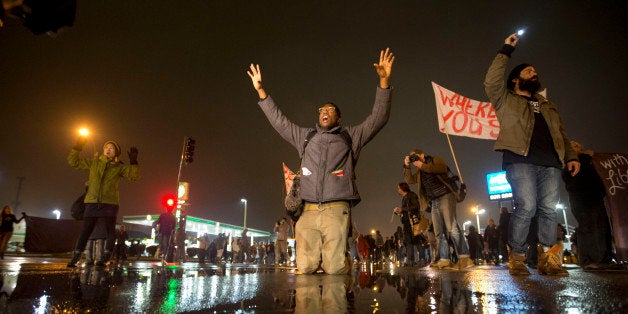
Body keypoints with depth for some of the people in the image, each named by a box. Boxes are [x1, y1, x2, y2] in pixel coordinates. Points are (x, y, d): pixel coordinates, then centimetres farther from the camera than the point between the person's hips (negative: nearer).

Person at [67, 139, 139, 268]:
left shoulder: (119, 167, 7)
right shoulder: (94, 162, 14)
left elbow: (134, 175, -2)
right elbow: (73, 162, 16)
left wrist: (133, 162, -13)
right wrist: (77, 147, 7)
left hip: (110, 203, -1)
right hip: (92, 202, 1)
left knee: (110, 230, -1)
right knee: (86, 229, 3)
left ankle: (106, 258, 3)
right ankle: (75, 258, 8)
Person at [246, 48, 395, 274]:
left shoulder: (350, 136, 17)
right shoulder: (305, 136, 25)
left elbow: (378, 118, 9)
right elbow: (279, 121, 27)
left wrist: (384, 81, -1)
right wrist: (260, 90, 23)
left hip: (336, 211, -2)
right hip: (308, 212, 3)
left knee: (334, 268, -14)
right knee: (305, 267, -9)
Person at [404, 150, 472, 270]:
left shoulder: (435, 160, 6)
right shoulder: (420, 172, 24)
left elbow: (442, 168, -14)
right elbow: (409, 180, 15)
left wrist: (422, 165, -11)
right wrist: (407, 166, 3)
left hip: (445, 197, -7)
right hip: (434, 202, 7)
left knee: (451, 227, -18)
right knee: (439, 233, 0)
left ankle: (464, 259, -20)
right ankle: (445, 260, -1)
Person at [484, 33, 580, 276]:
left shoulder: (547, 106, 32)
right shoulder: (506, 100, 17)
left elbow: (561, 133, 27)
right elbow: (491, 82, -1)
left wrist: (571, 156, 13)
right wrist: (505, 52, 5)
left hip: (551, 162, 5)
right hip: (520, 160, -5)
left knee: (549, 209, -2)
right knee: (526, 207, -15)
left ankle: (548, 259, 4)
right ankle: (517, 258, -4)